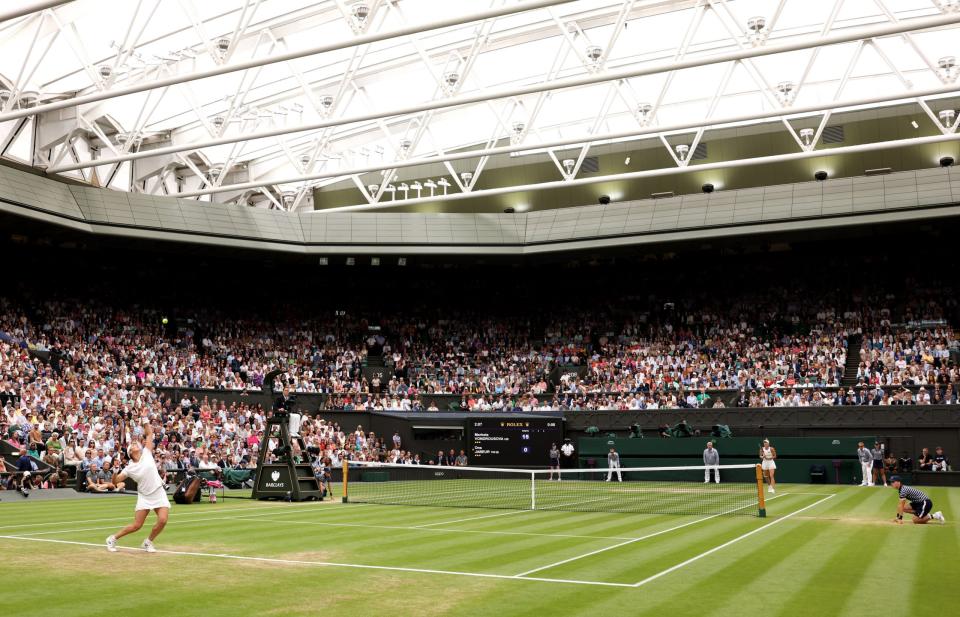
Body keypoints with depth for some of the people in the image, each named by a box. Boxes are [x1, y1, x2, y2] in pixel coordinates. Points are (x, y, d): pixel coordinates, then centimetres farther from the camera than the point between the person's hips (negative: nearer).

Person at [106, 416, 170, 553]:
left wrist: (145, 420, -3)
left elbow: (149, 434, 2)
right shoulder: (129, 468, -2)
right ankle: (112, 539, 21)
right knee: (136, 525, -3)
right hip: (144, 496, -1)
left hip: (159, 493, 1)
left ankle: (148, 542, 10)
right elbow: (115, 481, -3)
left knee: (162, 520, -15)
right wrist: (114, 475, -23)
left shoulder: (147, 454, -1)